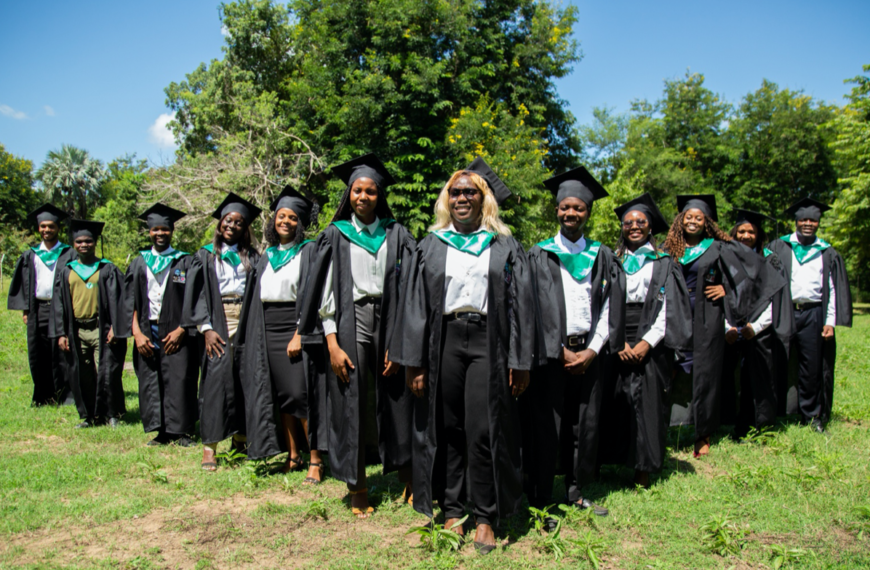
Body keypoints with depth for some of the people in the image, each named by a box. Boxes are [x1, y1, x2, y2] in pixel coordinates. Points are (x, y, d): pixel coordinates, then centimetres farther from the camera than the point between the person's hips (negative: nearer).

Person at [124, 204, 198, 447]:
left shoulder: (185, 262, 5)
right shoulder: (139, 263, 14)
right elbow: (131, 301, 9)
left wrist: (181, 329, -11)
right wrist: (137, 332, -3)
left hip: (176, 333, -3)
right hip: (147, 332, 3)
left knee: (178, 380, -7)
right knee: (150, 382, 3)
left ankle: (180, 431, 3)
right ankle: (162, 432, 12)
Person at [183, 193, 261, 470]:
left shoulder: (252, 257, 12)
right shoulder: (206, 256, 8)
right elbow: (197, 294, 2)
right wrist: (206, 328, -10)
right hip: (218, 321, -2)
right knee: (217, 377, -9)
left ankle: (240, 437, 13)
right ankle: (210, 446, -5)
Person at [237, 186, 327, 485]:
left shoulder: (310, 251, -2)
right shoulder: (267, 256, 16)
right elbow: (257, 298, 18)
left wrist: (299, 335, -18)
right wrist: (253, 338, 11)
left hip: (298, 329, -6)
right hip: (269, 332, 6)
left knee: (301, 395, -9)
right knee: (280, 396, 7)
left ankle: (315, 460, -1)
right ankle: (293, 455, 16)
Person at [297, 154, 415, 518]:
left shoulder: (396, 235, 8)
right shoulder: (336, 236, 7)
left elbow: (406, 289, 4)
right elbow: (326, 292, 2)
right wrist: (332, 344, -8)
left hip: (389, 322, 1)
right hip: (350, 324, 0)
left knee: (395, 401, 3)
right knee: (352, 404, 2)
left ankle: (408, 477, 20)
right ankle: (357, 490, 15)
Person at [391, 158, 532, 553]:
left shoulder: (505, 247, 9)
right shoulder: (431, 246, 11)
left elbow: (520, 304, 4)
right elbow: (415, 305, 7)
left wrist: (520, 361, -4)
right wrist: (414, 362, -1)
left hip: (487, 342, -1)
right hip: (444, 340, 1)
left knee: (483, 430, -3)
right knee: (447, 427, 6)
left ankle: (485, 517, 12)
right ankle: (451, 511, 20)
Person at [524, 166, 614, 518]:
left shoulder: (601, 256, 12)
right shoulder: (540, 254, 5)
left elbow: (606, 307, 8)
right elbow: (539, 307, -2)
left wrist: (591, 350, -5)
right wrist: (561, 351, -9)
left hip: (588, 353, 3)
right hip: (551, 353, -3)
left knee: (585, 424, 8)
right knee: (546, 425, -2)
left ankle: (575, 492, 24)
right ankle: (540, 498, 11)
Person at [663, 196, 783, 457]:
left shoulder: (718, 248, 2)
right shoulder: (669, 248, 8)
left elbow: (754, 269, 6)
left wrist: (727, 290, -1)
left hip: (705, 321, -2)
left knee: (704, 374, 3)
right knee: (675, 374, 2)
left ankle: (704, 435, 14)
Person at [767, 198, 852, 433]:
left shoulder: (827, 253, 12)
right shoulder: (779, 248, 9)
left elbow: (833, 289, 9)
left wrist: (830, 321, 0)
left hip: (813, 314, 1)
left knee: (811, 368, 4)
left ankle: (811, 415, 17)